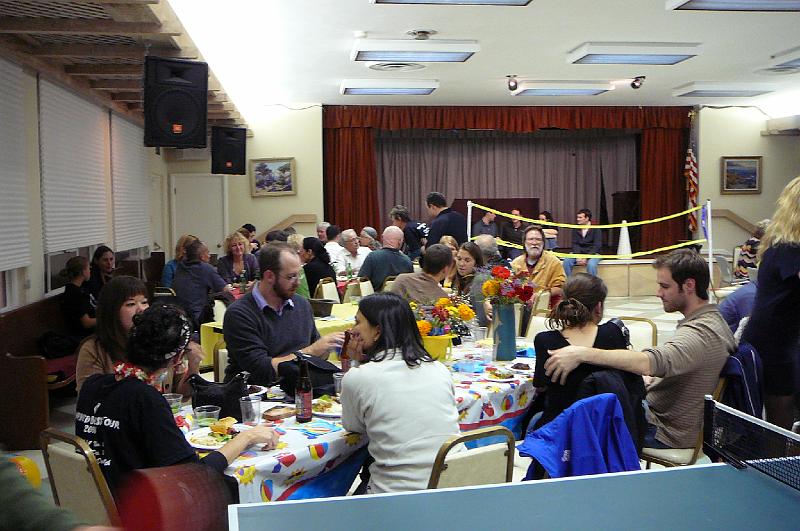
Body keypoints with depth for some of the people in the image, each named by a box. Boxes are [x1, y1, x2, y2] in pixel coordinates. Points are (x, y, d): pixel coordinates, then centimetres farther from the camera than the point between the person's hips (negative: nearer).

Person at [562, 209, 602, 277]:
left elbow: (596, 246, -12)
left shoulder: (596, 229, -6)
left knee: (591, 264, -35)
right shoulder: (576, 229, 6)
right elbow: (575, 244, 0)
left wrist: (586, 258, -23)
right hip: (578, 253, 4)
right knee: (567, 261, -24)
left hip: (592, 253, -4)